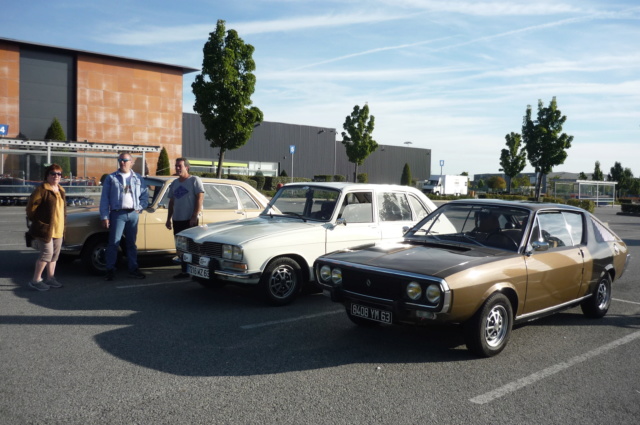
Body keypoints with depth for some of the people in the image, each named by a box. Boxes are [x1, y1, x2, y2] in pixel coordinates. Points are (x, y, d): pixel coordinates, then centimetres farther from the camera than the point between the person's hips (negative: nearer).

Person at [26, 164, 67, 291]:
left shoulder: (60, 191, 15)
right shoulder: (42, 189, -11)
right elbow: (31, 206, -13)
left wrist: (62, 225, 15)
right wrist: (35, 221, -7)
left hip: (58, 229, 8)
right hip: (45, 228, -8)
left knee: (55, 254, 12)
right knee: (47, 253, -10)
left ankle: (50, 278, 22)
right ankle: (35, 280, -1)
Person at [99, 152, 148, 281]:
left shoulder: (138, 178, 11)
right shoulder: (111, 178, 3)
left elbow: (145, 195, 15)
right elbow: (104, 199, -1)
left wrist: (140, 208, 0)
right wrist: (104, 217, -7)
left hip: (133, 214, 3)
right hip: (117, 214, -3)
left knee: (132, 243, 10)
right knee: (114, 243, -5)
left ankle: (133, 269, 17)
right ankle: (110, 270, 2)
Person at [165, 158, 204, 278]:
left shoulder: (194, 180, -3)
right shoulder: (174, 183, 16)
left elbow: (200, 198, -10)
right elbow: (171, 202, 21)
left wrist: (194, 217, -17)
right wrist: (168, 218, 15)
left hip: (190, 220, -6)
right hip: (177, 220, 6)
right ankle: (184, 270, 16)